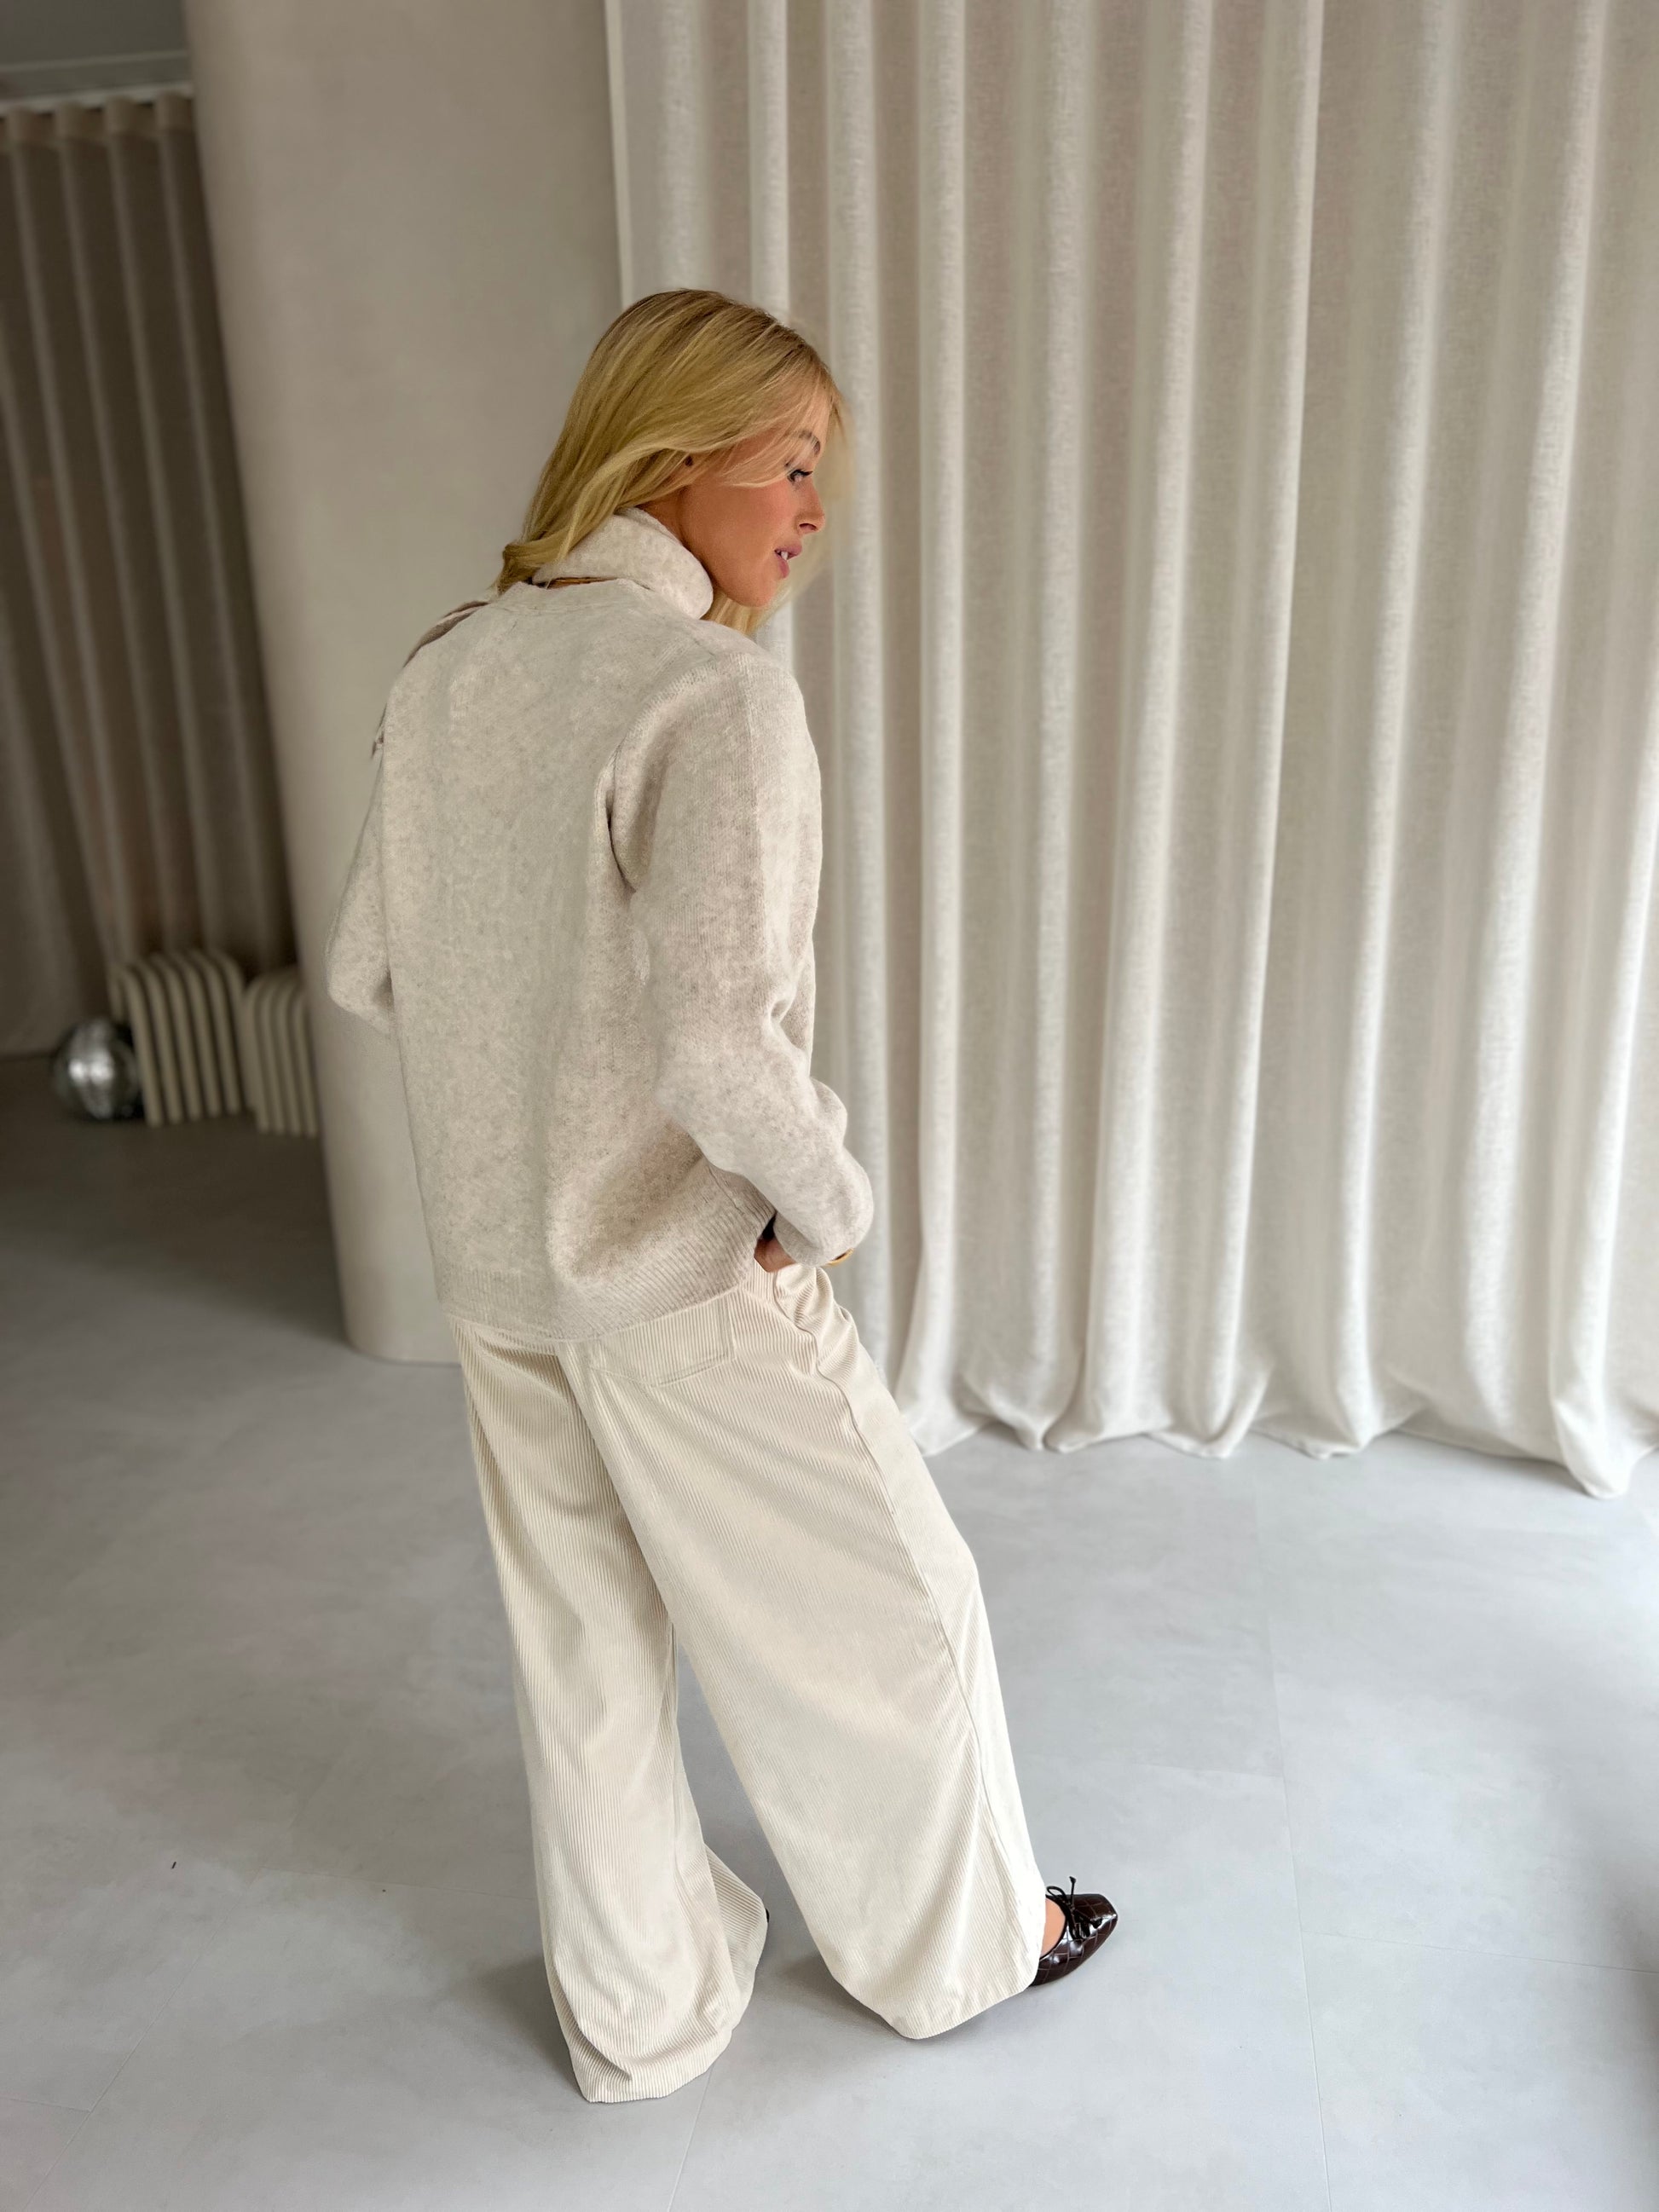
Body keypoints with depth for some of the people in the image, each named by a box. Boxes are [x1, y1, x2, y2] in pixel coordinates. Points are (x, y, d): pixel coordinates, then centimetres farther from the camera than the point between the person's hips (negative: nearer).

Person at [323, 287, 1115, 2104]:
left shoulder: (448, 670, 3)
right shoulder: (715, 686, -20)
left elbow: (365, 971, 8)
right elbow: (719, 1039, -29)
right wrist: (831, 1199, -12)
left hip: (492, 1271, 8)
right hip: (681, 1275, -7)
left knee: (583, 1649, 22)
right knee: (884, 1610, 16)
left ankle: (635, 2011, 44)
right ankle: (959, 1943, 41)